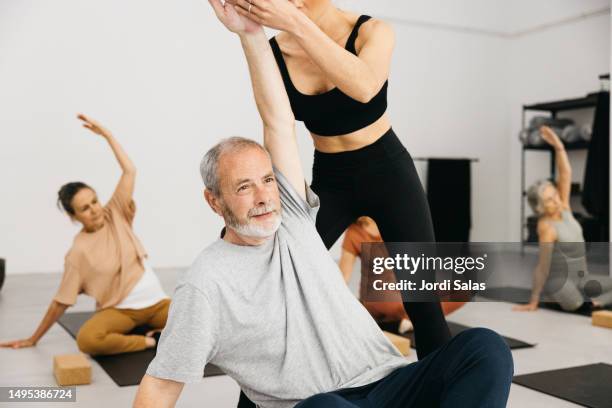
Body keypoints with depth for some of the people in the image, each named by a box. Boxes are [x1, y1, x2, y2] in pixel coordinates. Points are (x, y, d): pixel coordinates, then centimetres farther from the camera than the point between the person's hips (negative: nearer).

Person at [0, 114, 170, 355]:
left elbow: (129, 171, -5)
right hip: (119, 309, -2)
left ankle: (157, 330, 0)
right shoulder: (79, 252, -8)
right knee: (87, 340, -35)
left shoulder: (115, 215, 0)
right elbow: (61, 301, -2)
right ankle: (148, 341, -19)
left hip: (154, 301, 2)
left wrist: (107, 134, -8)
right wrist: (33, 339, -1)